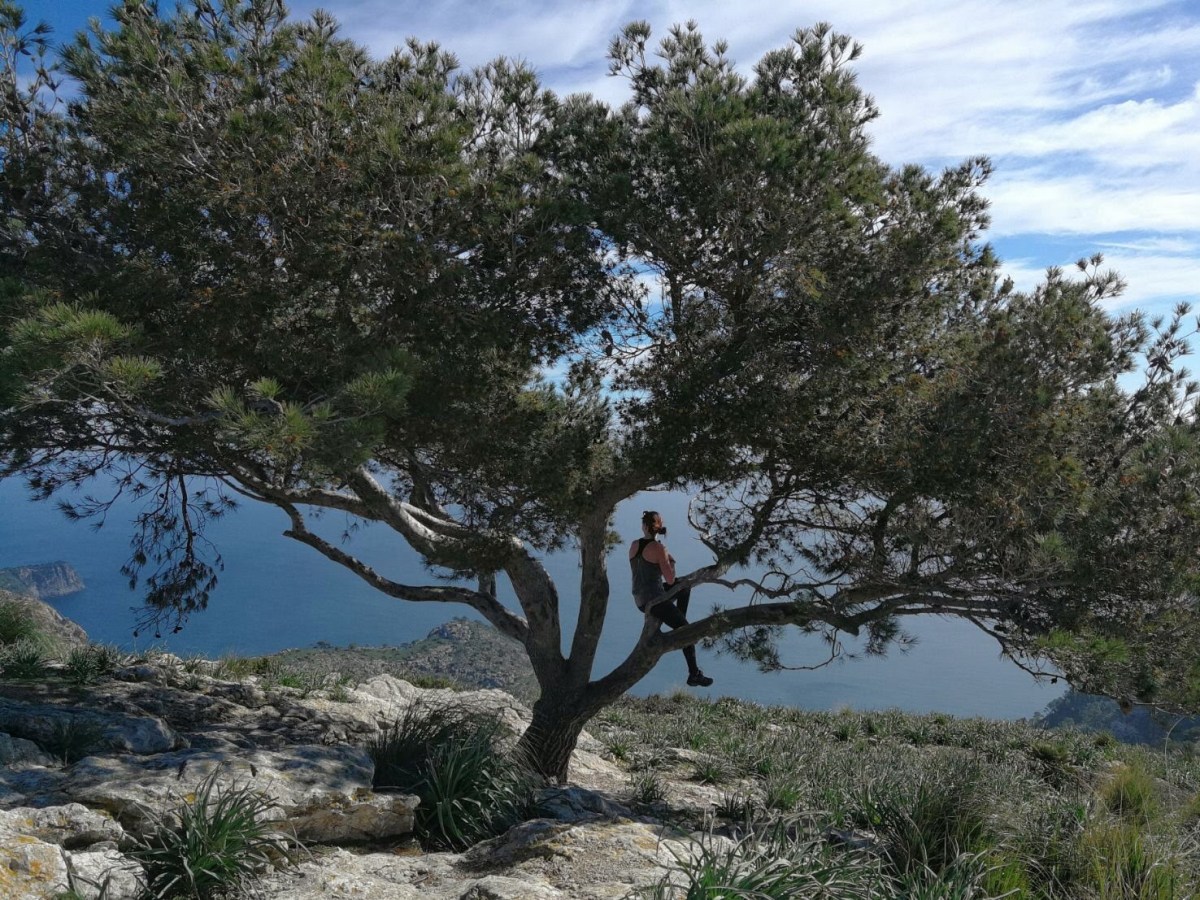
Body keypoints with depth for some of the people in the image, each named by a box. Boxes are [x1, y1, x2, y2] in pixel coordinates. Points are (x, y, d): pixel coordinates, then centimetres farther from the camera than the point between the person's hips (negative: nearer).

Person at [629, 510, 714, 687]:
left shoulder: (634, 545, 4)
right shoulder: (658, 548, -16)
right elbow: (670, 580, -16)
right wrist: (671, 562, 1)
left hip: (639, 598, 8)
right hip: (654, 600, -8)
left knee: (685, 586, 27)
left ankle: (679, 627, 27)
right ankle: (694, 674, 4)